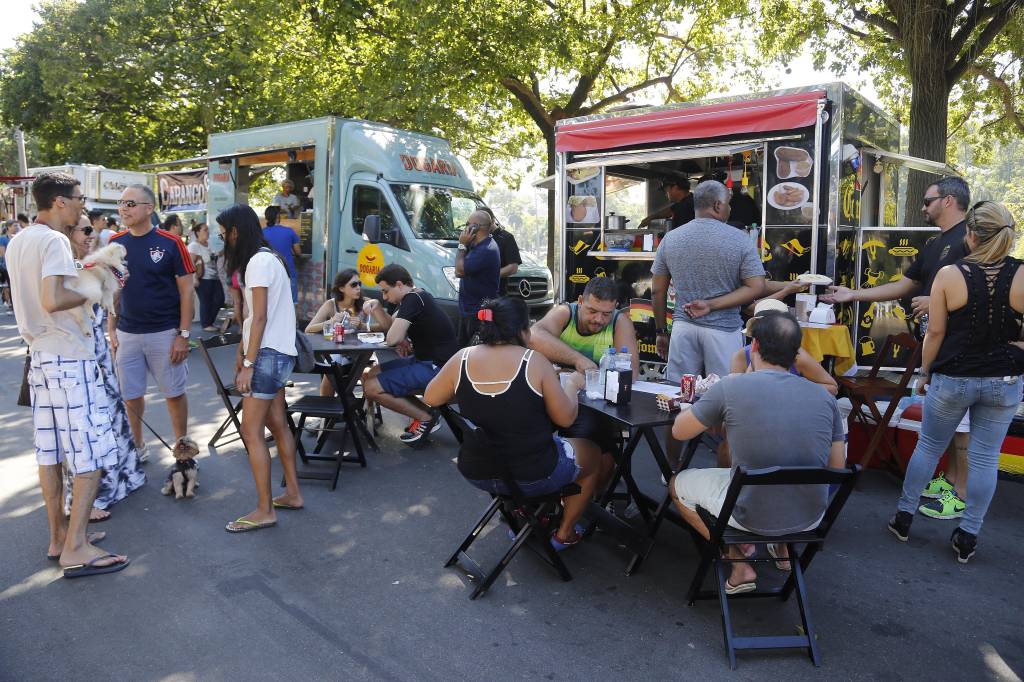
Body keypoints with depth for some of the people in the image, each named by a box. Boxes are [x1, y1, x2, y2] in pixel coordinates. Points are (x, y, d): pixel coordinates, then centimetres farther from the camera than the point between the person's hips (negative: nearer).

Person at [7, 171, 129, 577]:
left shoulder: (18, 241, 14)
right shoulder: (54, 240, -15)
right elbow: (52, 300, -26)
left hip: (40, 356, 9)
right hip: (68, 357, -9)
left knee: (50, 451, 13)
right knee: (91, 454, -5)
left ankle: (59, 536, 22)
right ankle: (76, 550, -3)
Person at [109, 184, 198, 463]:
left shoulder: (170, 243, -9)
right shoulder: (115, 243, 3)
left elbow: (186, 290, -8)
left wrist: (183, 334, -11)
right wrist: (112, 330, 6)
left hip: (165, 333, -4)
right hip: (126, 334, 4)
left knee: (174, 393, 8)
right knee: (131, 396, 12)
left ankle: (181, 442, 25)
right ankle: (137, 446, 29)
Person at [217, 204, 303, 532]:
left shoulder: (259, 261, -14)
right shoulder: (265, 258, 17)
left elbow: (260, 317, -18)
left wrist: (248, 364, -17)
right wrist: (242, 352, 15)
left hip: (269, 354, -10)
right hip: (278, 353, 10)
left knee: (251, 433, -6)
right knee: (277, 425, 15)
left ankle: (264, 511, 1)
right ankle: (292, 493, 24)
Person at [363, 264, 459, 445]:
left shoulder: (413, 299, -18)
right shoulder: (415, 296, 12)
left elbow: (392, 339, -25)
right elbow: (390, 325, 19)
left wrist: (402, 339, -3)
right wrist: (376, 307, 2)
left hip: (437, 367, -11)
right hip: (425, 360, 11)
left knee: (371, 388, -14)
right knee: (372, 375, 14)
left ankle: (425, 418, -1)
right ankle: (424, 413, 11)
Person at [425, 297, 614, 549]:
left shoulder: (462, 358, -9)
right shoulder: (534, 361, -18)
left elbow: (430, 398, 4)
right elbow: (565, 418, -12)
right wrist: (573, 383, 5)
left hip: (477, 473, 5)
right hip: (534, 475, -4)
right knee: (595, 458, 25)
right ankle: (565, 533, 36)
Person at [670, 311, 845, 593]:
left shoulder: (730, 388, -16)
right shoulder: (824, 397, -4)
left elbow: (679, 431, -2)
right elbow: (836, 468, 6)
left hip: (753, 516, -5)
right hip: (811, 518, 5)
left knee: (678, 483, 20)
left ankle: (739, 561, 13)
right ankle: (783, 546, 31)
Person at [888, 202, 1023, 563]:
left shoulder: (949, 275, -13)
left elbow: (935, 332, -7)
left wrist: (925, 373, 4)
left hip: (952, 379, -1)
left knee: (928, 447, 14)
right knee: (985, 457, 11)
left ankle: (903, 517, 26)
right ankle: (967, 537, 19)